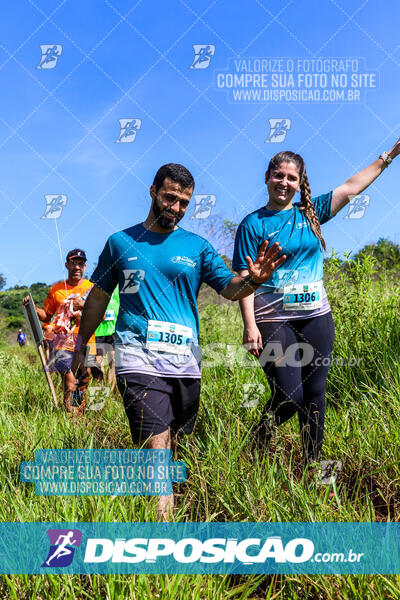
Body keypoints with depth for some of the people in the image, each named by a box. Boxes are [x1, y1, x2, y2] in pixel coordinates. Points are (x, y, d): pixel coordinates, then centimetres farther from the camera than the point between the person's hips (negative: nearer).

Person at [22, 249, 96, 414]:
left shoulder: (92, 289, 7)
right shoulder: (56, 290, 10)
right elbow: (46, 316, 16)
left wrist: (85, 306, -17)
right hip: (63, 343, -1)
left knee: (84, 381, 6)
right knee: (70, 382, -13)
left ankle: (80, 416, 22)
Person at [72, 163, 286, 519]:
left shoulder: (197, 247, 11)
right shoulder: (121, 242, 10)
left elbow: (230, 288, 5)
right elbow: (99, 296, 16)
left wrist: (253, 279, -17)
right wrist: (81, 343, 17)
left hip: (185, 362, 3)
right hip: (139, 359, -2)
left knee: (173, 447, 13)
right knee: (157, 450, -13)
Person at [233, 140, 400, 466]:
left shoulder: (310, 213, 10)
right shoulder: (253, 224, -2)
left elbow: (351, 187, 13)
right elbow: (245, 279, -7)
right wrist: (250, 325, -15)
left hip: (316, 317, 5)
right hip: (274, 320, -4)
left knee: (315, 395, 8)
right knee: (289, 396, -7)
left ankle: (313, 465, 23)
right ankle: (257, 443, 22)